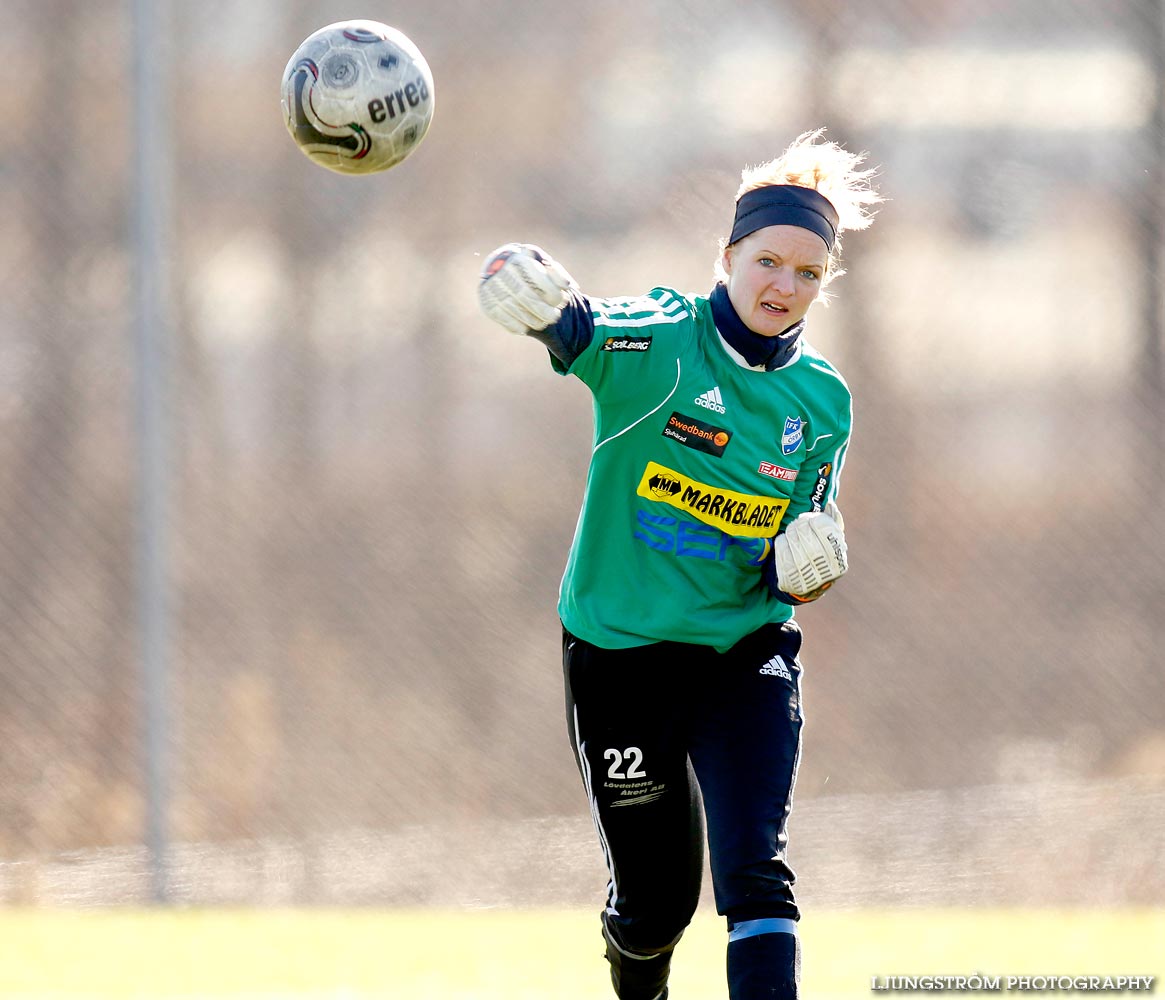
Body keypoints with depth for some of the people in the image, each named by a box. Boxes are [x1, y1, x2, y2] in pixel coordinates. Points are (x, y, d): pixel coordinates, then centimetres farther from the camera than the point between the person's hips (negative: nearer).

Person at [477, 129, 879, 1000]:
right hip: (620, 654, -2)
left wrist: (813, 564, -14)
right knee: (655, 899, 9)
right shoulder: (659, 342, -13)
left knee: (757, 876, -17)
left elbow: (807, 550, 11)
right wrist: (538, 298, -60)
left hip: (747, 656, 2)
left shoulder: (822, 402, 1)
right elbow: (580, 330, -36)